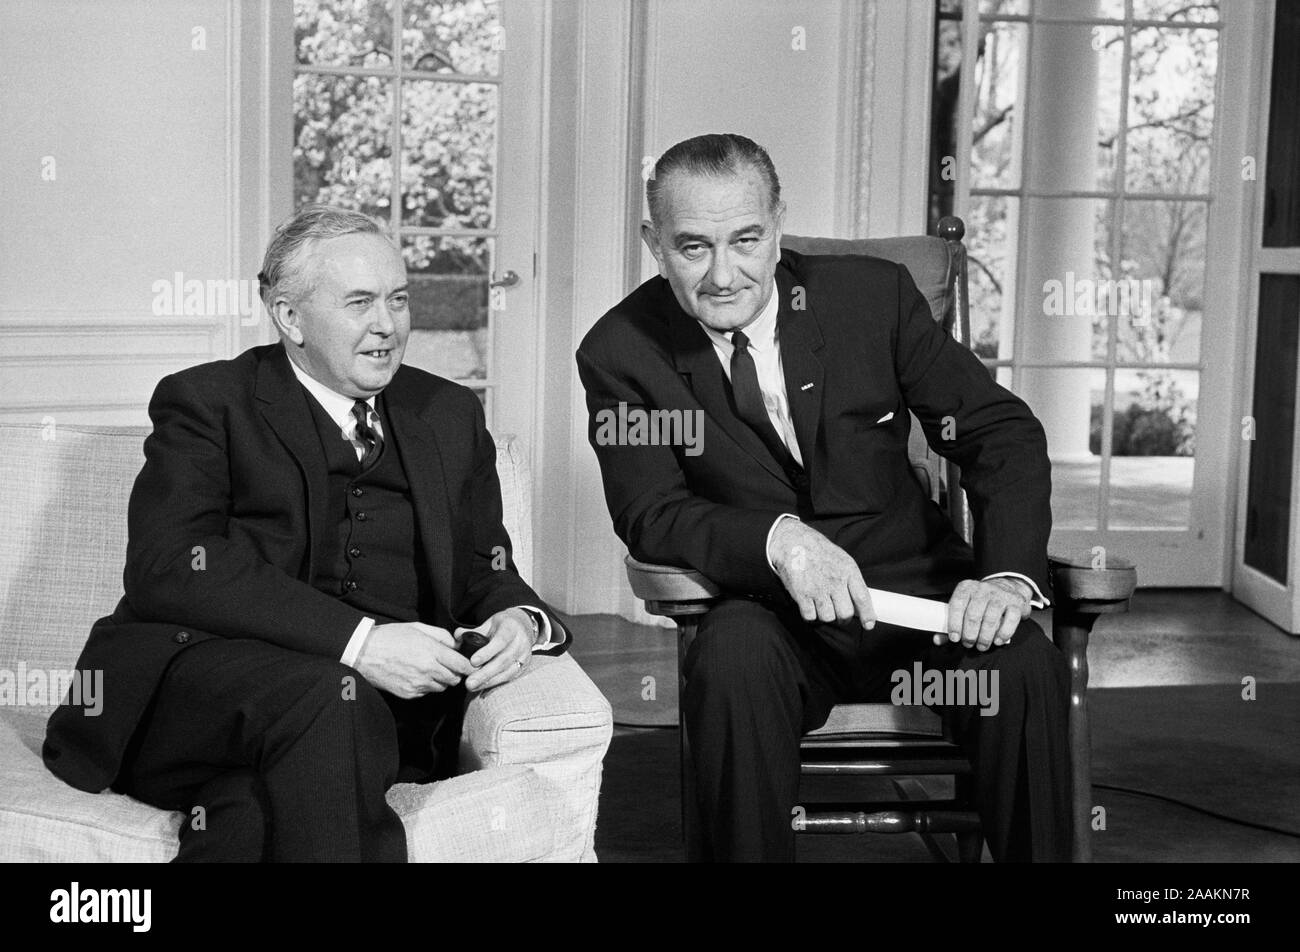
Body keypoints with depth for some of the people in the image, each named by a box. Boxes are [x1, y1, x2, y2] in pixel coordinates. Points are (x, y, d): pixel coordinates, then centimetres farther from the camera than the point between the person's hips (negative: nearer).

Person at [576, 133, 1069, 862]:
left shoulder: (874, 294, -3)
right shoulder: (621, 353, -6)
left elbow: (1004, 434, -2)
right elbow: (650, 514, -11)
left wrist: (1009, 575, -20)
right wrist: (777, 538, -31)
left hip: (911, 585, 2)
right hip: (765, 609, -1)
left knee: (1026, 666, -26)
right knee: (734, 659, -35)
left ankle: (1039, 854, -4)